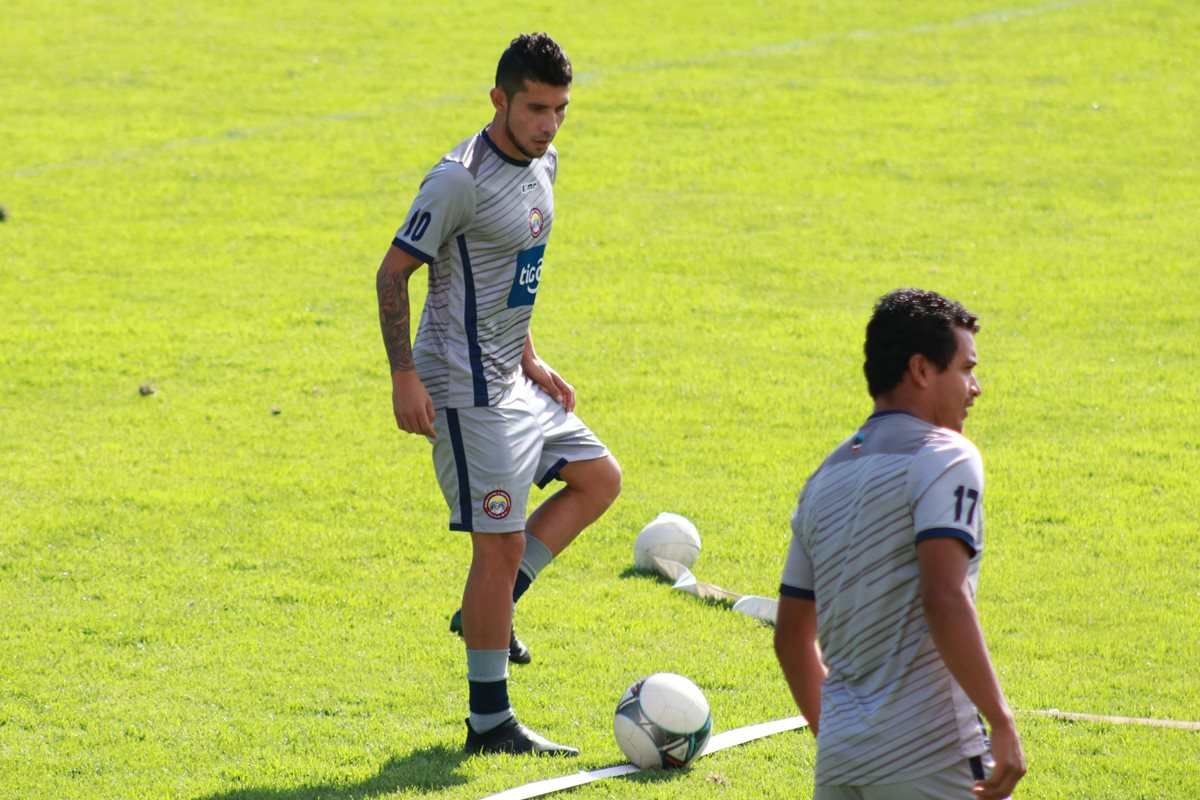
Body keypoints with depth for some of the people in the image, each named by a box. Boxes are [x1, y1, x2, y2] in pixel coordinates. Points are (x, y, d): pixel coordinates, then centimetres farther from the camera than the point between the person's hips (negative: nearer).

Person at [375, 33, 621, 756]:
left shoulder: (543, 164, 8)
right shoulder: (461, 180, -19)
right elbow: (393, 272, -16)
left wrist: (530, 359, 17)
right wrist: (404, 377, -21)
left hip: (510, 380, 9)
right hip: (466, 390, -9)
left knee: (600, 478, 15)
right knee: (500, 544, -7)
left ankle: (490, 609, 15)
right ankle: (490, 723, 2)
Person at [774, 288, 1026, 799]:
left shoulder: (826, 477, 16)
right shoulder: (944, 456, -7)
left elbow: (791, 635, 19)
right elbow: (944, 601, -20)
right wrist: (1001, 723, -18)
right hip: (930, 758, -7)